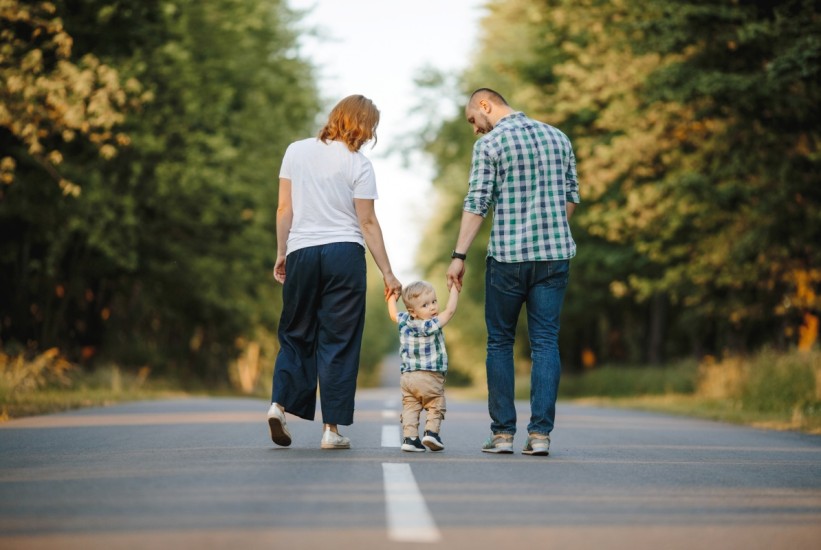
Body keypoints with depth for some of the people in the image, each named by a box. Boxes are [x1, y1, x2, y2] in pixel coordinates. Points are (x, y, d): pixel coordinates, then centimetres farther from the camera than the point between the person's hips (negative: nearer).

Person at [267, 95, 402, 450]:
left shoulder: (296, 151, 6)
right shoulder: (359, 165, -3)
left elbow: (284, 209, 6)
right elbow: (367, 223, -4)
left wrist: (281, 254, 13)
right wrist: (387, 274, 0)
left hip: (301, 253, 3)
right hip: (344, 252, -3)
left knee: (296, 334, 14)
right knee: (339, 340, 2)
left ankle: (280, 403, -6)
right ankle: (332, 428, 2)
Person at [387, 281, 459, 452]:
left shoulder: (404, 321, 2)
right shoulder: (431, 326, -17)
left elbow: (393, 313, 23)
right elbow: (450, 310, -17)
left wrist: (391, 298, 39)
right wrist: (454, 289, -7)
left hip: (407, 377, 5)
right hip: (431, 378, -5)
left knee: (410, 408, 7)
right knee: (435, 406, 8)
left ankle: (409, 437, -3)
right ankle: (431, 432, -7)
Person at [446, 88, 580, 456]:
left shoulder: (489, 144, -4)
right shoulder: (557, 138, 11)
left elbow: (476, 203, -10)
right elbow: (572, 197, 15)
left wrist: (459, 255, -9)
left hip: (507, 255, -4)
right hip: (555, 253, 4)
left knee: (500, 342, 8)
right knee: (545, 342, 3)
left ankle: (502, 433, 7)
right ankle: (540, 433, -4)